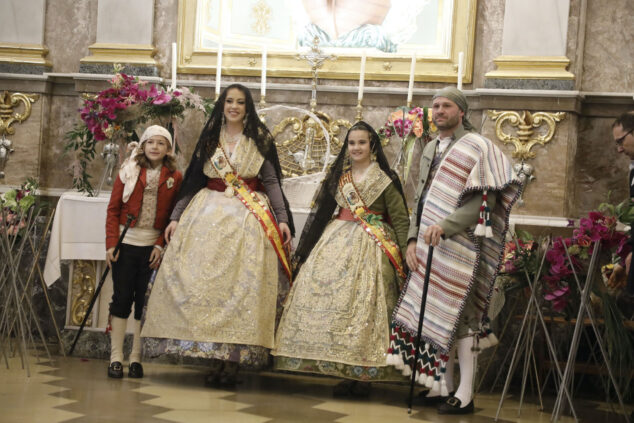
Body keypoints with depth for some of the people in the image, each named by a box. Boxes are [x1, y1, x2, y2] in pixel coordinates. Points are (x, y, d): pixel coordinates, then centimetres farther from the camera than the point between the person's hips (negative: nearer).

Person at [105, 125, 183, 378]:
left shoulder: (174, 177, 5)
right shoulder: (129, 171, 5)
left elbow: (174, 215, 2)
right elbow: (113, 209, 4)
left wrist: (161, 246, -8)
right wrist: (111, 243, -5)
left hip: (154, 246, 0)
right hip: (126, 243, 0)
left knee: (145, 302, 3)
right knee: (122, 298, 1)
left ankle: (136, 358, 9)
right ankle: (116, 357, 5)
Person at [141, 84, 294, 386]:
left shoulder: (260, 139, 9)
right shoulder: (210, 138, 14)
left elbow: (271, 181, 4)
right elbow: (193, 180, 14)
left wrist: (282, 219, -6)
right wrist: (176, 217, 7)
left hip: (248, 217, -2)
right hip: (208, 213, 2)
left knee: (242, 282, -9)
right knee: (203, 279, -7)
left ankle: (232, 361, -9)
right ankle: (215, 361, -2)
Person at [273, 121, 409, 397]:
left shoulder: (385, 180, 0)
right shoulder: (338, 175, 14)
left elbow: (401, 220, -2)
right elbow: (322, 211, 18)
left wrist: (406, 254, -12)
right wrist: (304, 249, 17)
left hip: (370, 247, -5)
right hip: (336, 240, 5)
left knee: (363, 304, -10)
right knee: (328, 295, -4)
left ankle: (361, 375, -5)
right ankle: (344, 373, 2)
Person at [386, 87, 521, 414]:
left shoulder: (477, 148, -6)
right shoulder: (430, 149, 17)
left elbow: (485, 200, -14)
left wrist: (446, 226, -22)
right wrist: (413, 239, 9)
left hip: (460, 246, -7)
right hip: (430, 248, 7)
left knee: (457, 316, -6)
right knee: (435, 313, 7)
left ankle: (465, 395, 0)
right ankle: (444, 387, 16)